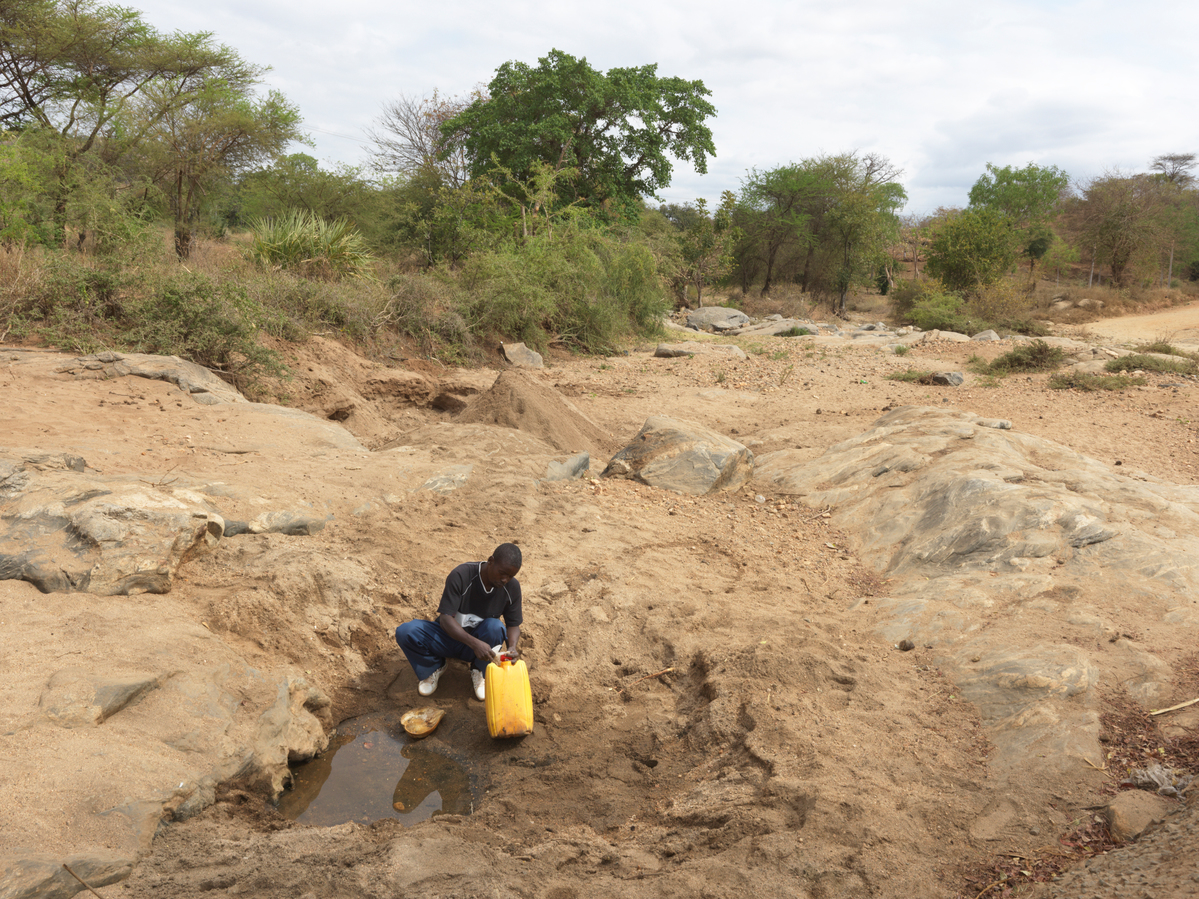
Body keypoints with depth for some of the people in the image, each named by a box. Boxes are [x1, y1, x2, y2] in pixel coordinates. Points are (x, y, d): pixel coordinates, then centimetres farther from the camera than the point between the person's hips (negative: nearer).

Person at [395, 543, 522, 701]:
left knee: (495, 627, -34)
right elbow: (445, 618, -28)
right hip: (449, 635, -1)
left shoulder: (512, 587, -12)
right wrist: (474, 643, -42)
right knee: (404, 632, -28)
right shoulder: (461, 576, -25)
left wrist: (513, 647, -26)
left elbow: (513, 624, -3)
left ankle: (479, 672, -3)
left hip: (481, 640, 2)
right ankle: (435, 667, 3)